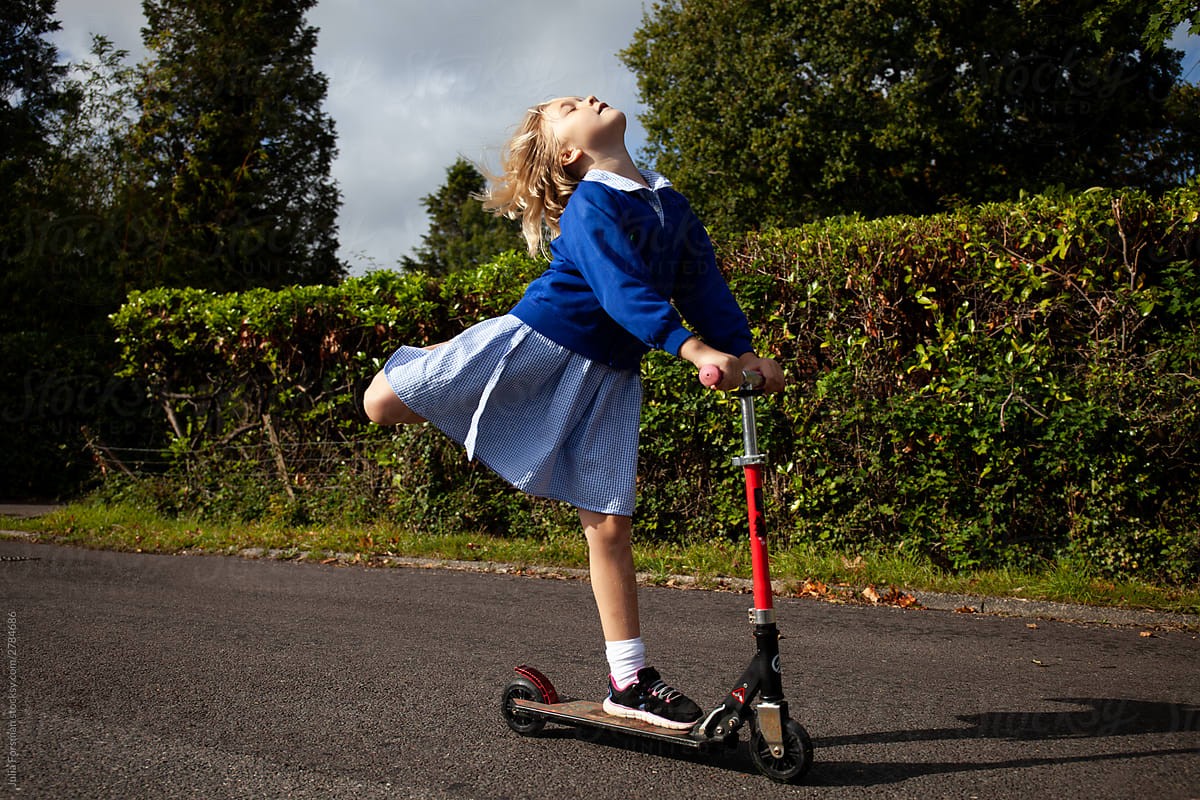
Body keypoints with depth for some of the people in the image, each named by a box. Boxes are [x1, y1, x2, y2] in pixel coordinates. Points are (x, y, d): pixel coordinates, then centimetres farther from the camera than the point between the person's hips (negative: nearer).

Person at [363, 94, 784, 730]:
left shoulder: (672, 206, 12)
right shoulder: (589, 205, -11)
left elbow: (703, 284, 11)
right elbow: (620, 285, -25)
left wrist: (742, 349, -2)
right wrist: (691, 347, -34)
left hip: (606, 373, 5)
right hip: (534, 341, -4)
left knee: (609, 522, 0)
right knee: (381, 404, -6)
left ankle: (628, 681, 7)